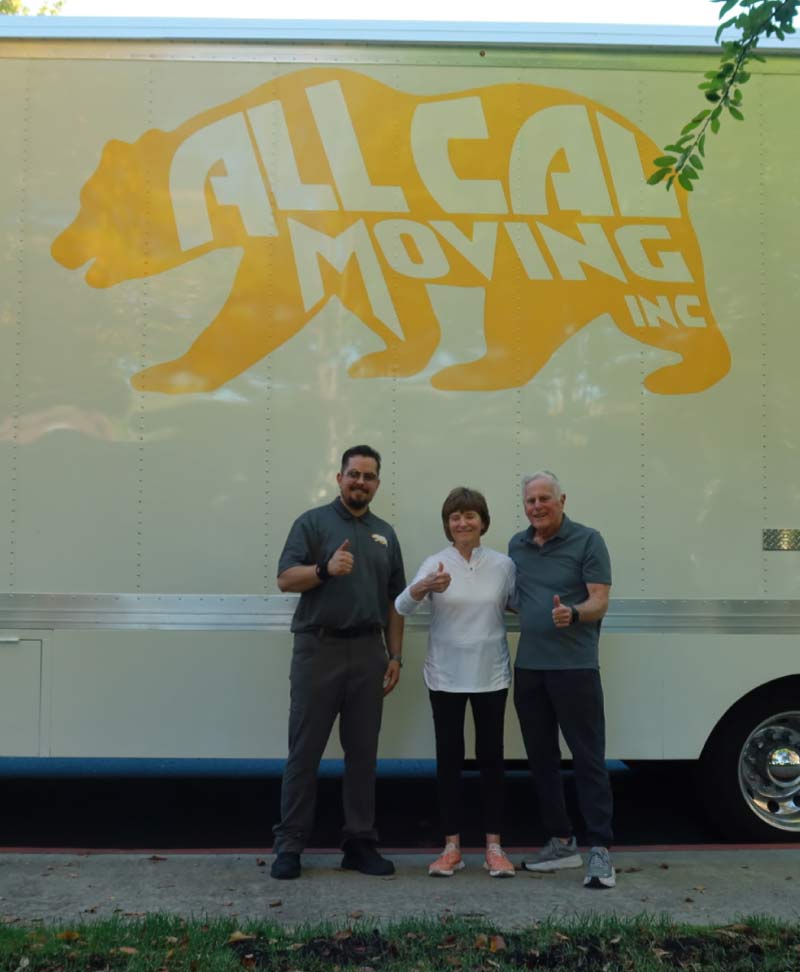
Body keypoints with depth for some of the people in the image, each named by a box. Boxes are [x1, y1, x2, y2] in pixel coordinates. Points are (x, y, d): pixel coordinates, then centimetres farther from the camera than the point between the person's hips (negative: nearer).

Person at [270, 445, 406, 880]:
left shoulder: (385, 533, 15)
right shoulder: (312, 522, 2)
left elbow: (394, 600, 15)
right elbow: (285, 578, -8)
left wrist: (395, 654, 8)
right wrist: (325, 569, -25)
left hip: (368, 653, 4)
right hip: (318, 649, -4)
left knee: (363, 753, 9)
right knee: (304, 751, 1)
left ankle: (360, 843, 19)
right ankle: (289, 844, 11)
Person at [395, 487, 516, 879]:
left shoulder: (503, 564, -2)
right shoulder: (435, 563, -6)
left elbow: (515, 606, 15)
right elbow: (402, 606, -20)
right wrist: (422, 588, -38)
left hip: (490, 674, 1)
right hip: (445, 675, 0)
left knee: (490, 757, 7)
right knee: (449, 757, 6)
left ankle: (494, 846, 18)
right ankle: (452, 847, 18)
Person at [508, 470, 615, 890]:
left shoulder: (587, 540, -5)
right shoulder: (517, 545, 12)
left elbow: (599, 601, -12)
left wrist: (573, 614, -31)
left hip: (574, 666, -6)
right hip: (528, 667, 6)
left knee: (588, 758, -3)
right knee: (541, 758, 12)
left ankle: (599, 850, 4)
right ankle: (560, 842, 25)